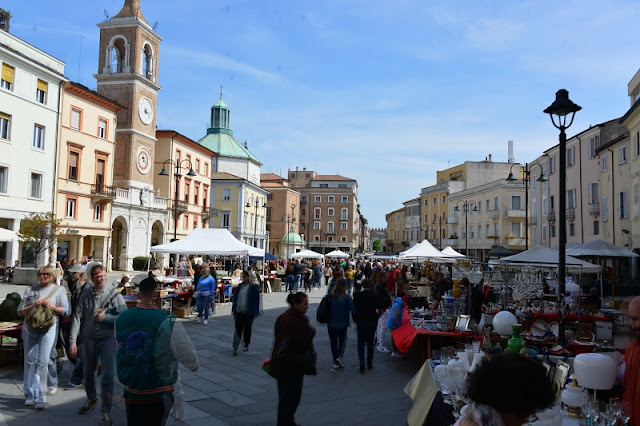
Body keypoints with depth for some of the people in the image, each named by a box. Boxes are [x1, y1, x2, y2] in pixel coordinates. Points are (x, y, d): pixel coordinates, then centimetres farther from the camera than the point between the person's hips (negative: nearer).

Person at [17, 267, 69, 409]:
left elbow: (65, 310, 4)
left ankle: (39, 397, 0)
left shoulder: (57, 291, 7)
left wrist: (52, 306, -10)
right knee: (30, 361, 4)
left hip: (48, 329, -2)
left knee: (42, 362, -5)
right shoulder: (31, 290, 10)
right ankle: (30, 394, 16)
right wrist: (33, 306, -9)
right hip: (30, 329, 2)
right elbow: (20, 311, 7)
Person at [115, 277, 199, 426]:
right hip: (157, 396, -5)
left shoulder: (121, 318, -4)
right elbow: (189, 358, -16)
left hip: (130, 392, 5)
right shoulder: (169, 322, -21)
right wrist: (195, 366, 6)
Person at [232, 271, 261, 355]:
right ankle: (235, 348, -9)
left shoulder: (253, 288, -4)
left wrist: (255, 312, -7)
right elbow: (235, 299, 16)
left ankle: (246, 345, 27)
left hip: (248, 313, -2)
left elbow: (256, 300, -4)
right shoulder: (238, 287, 8)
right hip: (239, 312, 2)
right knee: (238, 330, -5)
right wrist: (233, 310, 14)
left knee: (247, 329, 11)